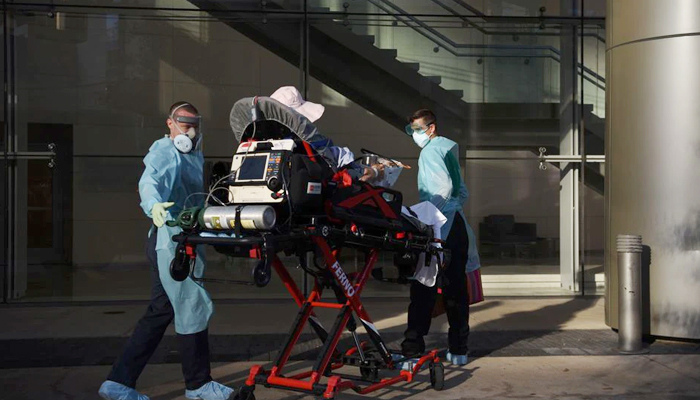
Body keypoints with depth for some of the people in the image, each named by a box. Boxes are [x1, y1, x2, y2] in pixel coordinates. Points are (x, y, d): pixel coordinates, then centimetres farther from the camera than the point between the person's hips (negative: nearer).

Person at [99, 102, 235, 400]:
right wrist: (154, 205, -46)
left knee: (161, 312, 11)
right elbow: (150, 180, -28)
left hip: (183, 242, 10)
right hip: (171, 241, -10)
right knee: (194, 309, -2)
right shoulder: (164, 151, -8)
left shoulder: (193, 155, 21)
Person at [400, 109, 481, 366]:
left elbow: (444, 188, -21)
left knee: (423, 290, -6)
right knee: (456, 290, 9)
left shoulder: (431, 151, -6)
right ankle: (458, 349, 14)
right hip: (457, 226, 9)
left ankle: (412, 348, -4)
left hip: (440, 228, -8)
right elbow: (462, 192, 24)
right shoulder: (449, 149, 20)